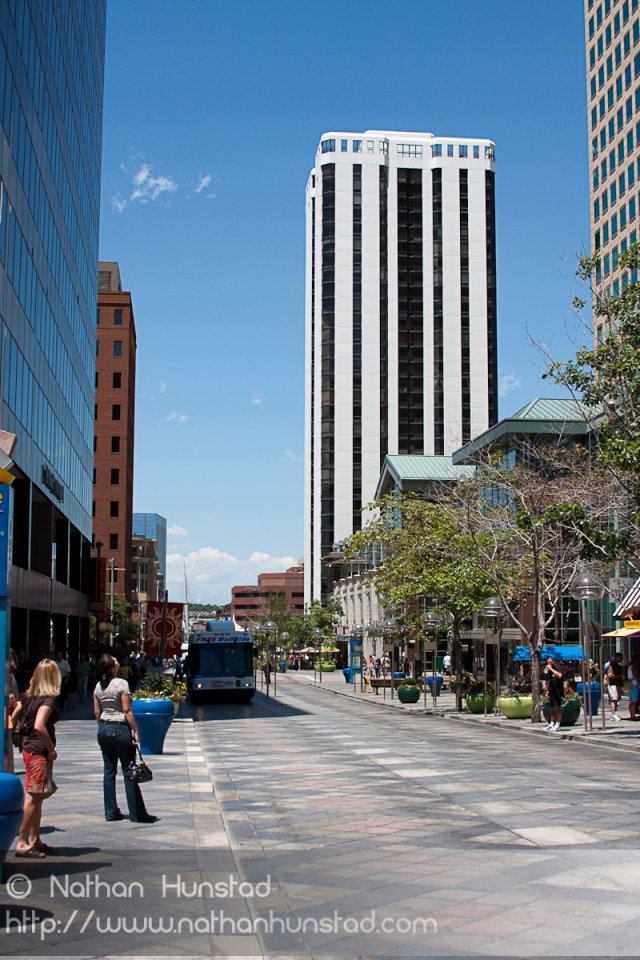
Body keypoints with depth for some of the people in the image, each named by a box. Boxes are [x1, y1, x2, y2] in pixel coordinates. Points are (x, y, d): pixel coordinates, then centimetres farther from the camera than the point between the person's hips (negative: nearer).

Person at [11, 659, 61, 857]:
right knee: (33, 798, -3)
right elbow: (39, 726, -28)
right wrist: (51, 749, -17)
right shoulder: (48, 700, -16)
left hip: (28, 749, 8)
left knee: (37, 797, 15)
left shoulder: (27, 696, 8)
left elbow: (13, 719, 11)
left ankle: (34, 840, 22)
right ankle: (22, 843, -1)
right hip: (40, 753, -8)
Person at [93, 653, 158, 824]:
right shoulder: (121, 684, -13)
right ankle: (137, 814, 1)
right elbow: (127, 711, -14)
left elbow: (97, 712, 9)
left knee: (109, 770, 11)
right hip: (120, 728, -6)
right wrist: (135, 730, -10)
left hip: (103, 728, 6)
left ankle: (111, 811, 14)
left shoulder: (98, 686, 6)